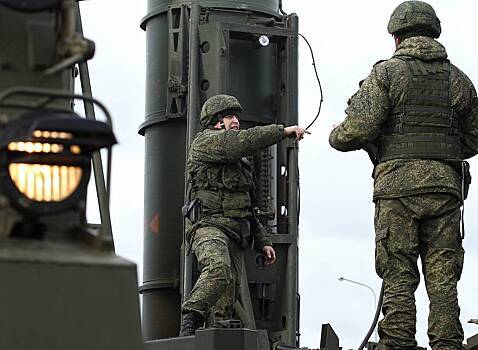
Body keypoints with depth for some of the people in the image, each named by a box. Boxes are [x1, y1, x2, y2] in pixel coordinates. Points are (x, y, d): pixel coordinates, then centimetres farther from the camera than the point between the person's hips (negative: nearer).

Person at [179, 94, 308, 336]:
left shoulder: (236, 163, 32)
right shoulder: (206, 141, 4)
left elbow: (247, 209, 33)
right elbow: (243, 142, -15)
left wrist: (262, 242, 25)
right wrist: (284, 131, -11)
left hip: (235, 238, 9)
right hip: (210, 227, -9)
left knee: (225, 306, -1)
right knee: (218, 269, -37)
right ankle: (190, 322, -41)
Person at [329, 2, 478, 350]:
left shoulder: (387, 73, 1)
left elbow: (358, 128, -8)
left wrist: (336, 138, 13)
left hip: (398, 182, -3)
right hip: (446, 185, 3)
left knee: (398, 279, -2)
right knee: (442, 279, 3)